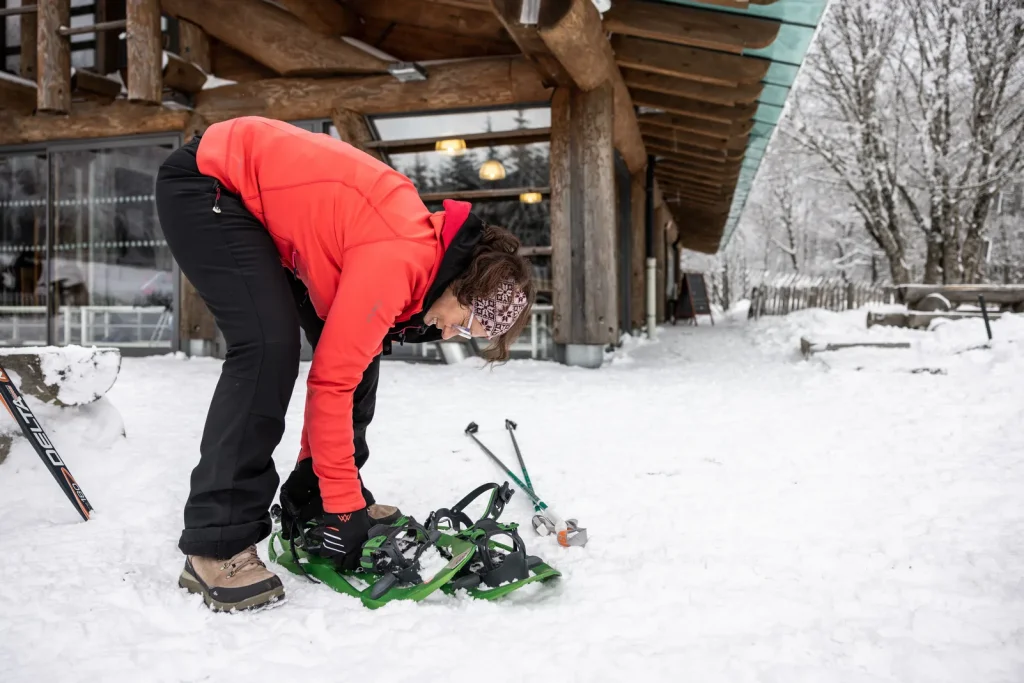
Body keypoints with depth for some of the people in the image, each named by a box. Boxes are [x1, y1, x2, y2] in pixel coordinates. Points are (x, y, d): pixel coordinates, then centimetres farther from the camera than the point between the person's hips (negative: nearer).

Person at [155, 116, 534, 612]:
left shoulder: (421, 243, -3)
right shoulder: (399, 261, -30)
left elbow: (344, 362, 4)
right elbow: (331, 381, -27)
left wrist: (336, 491, 9)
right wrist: (343, 508, -19)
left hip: (269, 192, 9)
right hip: (204, 184, -9)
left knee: (354, 346, 3)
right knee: (269, 346, -25)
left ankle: (311, 499, 14)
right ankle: (217, 546, -16)